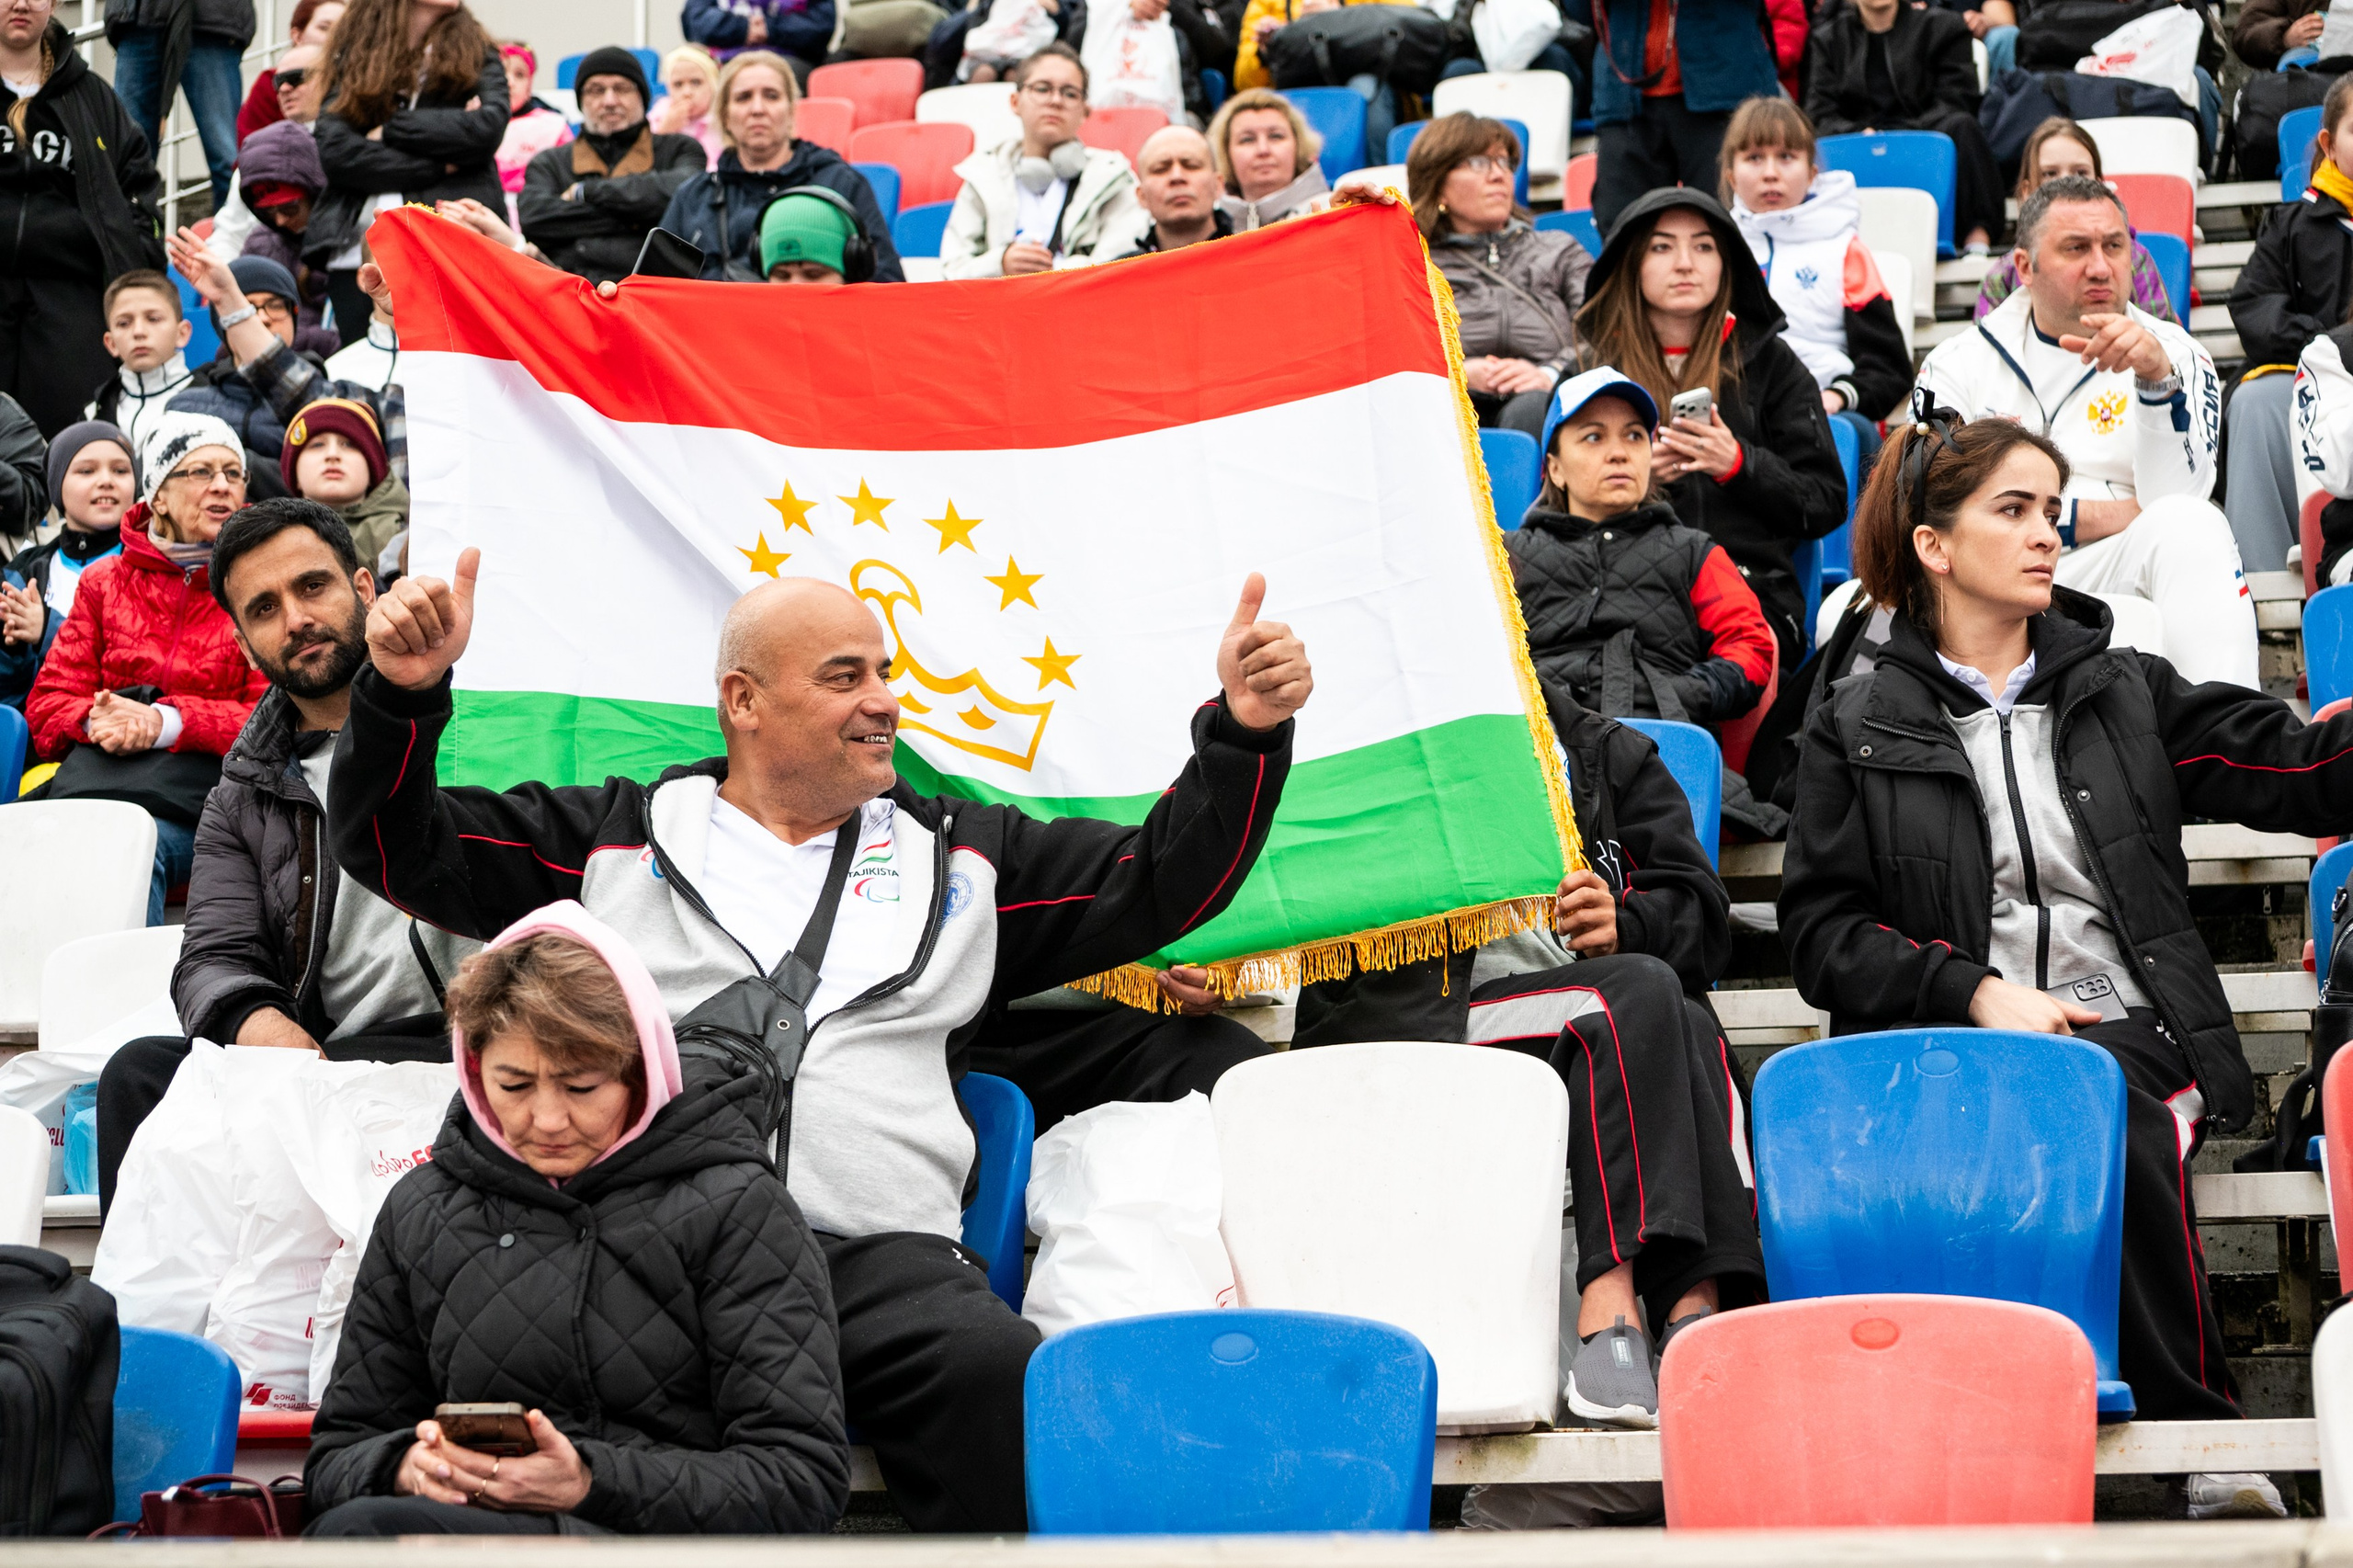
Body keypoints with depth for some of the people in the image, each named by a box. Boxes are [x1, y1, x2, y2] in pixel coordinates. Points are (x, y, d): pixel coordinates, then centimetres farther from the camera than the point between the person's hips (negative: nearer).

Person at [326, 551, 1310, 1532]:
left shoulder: (957, 853, 28)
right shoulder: (613, 835, 22)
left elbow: (1163, 883, 27)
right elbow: (402, 850, 19)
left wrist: (1245, 732, 14)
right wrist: (405, 694, 3)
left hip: (877, 1251, 1)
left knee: (1002, 1377, -33)